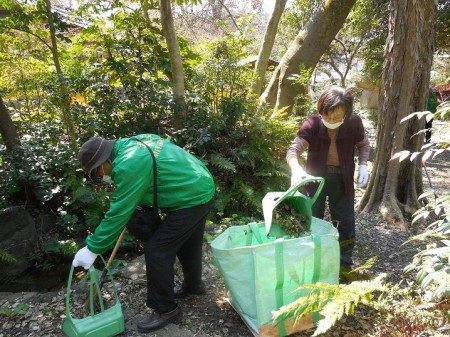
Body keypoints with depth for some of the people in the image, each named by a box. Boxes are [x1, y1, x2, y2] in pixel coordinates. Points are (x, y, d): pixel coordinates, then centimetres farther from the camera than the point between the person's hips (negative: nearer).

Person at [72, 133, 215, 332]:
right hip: (202, 189, 10)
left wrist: (92, 249, -11)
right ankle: (193, 284, 49)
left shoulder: (128, 165, -23)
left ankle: (166, 310, 12)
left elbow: (118, 213, -20)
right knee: (188, 243, 26)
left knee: (156, 250, -4)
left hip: (190, 201, -10)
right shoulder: (133, 144, 7)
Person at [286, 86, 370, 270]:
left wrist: (363, 166, -12)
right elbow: (293, 149, -33)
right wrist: (296, 169, -53)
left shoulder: (354, 123, -15)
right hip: (316, 176, -1)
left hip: (342, 178, 2)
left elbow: (364, 145, 4)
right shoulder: (312, 124, -23)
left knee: (345, 221, 11)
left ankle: (345, 262, 30)